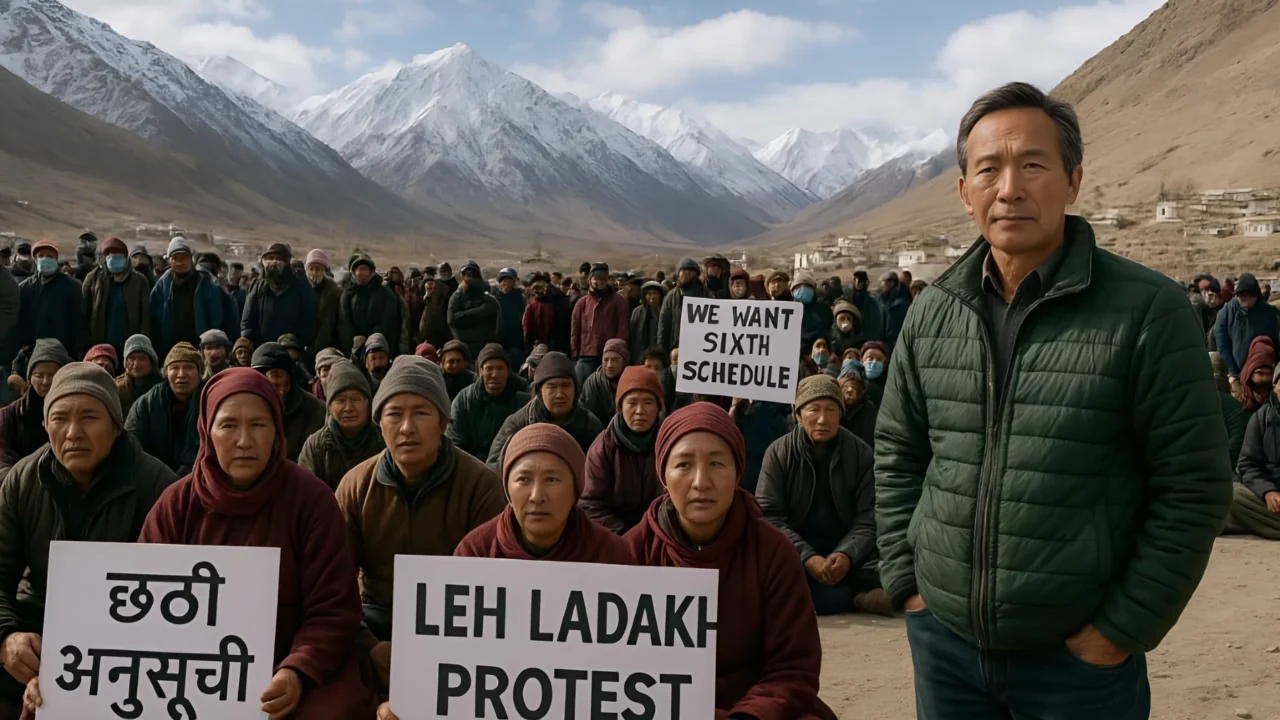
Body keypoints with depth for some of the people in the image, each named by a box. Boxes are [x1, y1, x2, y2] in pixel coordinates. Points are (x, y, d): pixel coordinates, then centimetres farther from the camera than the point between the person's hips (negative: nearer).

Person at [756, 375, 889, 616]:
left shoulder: (861, 453, -1)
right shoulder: (779, 452, -4)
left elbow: (868, 519, -4)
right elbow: (769, 516, -9)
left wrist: (847, 555, -24)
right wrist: (807, 557, -23)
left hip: (846, 553, -1)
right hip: (795, 554, 1)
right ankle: (858, 599, -22)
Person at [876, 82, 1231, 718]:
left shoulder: (1147, 310, -11)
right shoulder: (930, 315, 2)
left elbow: (1194, 488, -9)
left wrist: (1122, 630, -10)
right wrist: (904, 577, 4)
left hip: (1079, 659, -3)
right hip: (942, 641, 4)